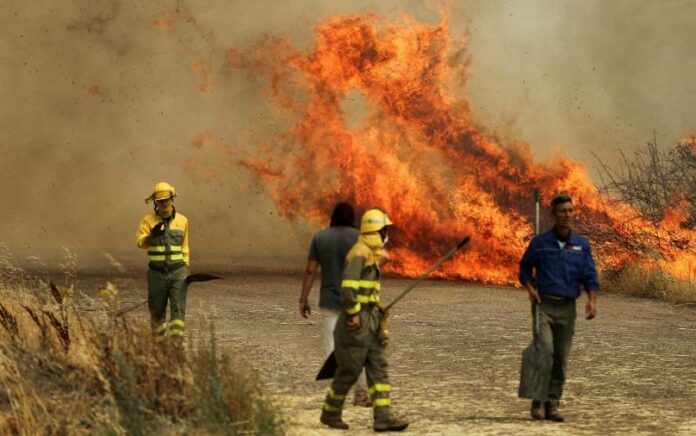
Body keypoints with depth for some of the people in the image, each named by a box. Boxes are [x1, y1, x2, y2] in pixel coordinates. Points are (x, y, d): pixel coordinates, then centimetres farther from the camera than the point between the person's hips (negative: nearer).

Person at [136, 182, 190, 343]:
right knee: (157, 311, 7)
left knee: (178, 309, -11)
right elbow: (140, 242, -16)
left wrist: (186, 266, 17)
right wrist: (152, 235, -36)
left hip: (178, 272, 1)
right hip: (157, 273, -1)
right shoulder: (148, 220, -2)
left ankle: (177, 344, -14)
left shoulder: (182, 220, 7)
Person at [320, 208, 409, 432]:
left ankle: (383, 417, -1)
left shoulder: (370, 254, 15)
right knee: (349, 371, 1)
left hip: (369, 323, 9)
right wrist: (353, 313, -18)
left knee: (378, 369, 2)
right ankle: (330, 413, 16)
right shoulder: (359, 254, -17)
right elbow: (347, 288, -26)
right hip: (357, 323, -9)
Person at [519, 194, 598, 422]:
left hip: (567, 308, 3)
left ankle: (553, 404, 11)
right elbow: (525, 268, 10)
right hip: (544, 305, -2)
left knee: (561, 358, 3)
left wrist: (592, 300, -13)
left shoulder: (581, 245, 6)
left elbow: (590, 276, 3)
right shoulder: (540, 242, 1)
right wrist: (531, 289, -7)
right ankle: (539, 402, -9)